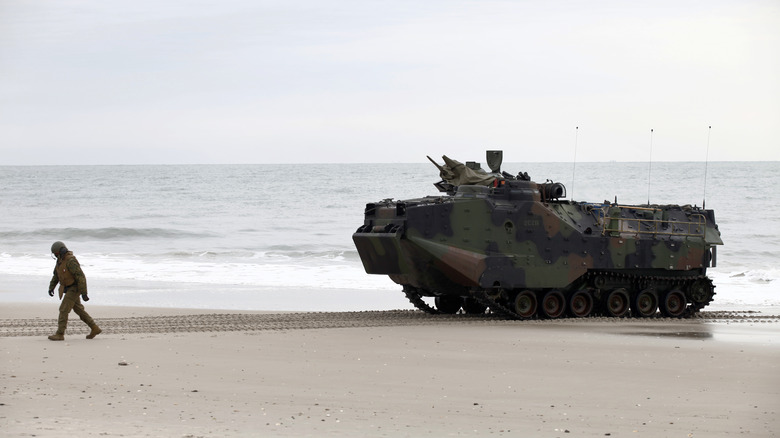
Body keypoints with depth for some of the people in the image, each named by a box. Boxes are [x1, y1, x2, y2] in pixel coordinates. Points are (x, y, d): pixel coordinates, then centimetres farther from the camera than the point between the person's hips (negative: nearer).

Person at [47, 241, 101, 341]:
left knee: (63, 309, -10)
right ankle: (95, 329, 21)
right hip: (69, 289, 10)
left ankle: (60, 334, -6)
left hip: (75, 289, -10)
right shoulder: (61, 259, 5)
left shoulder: (70, 261, -27)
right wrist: (51, 287, 8)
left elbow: (80, 277, -28)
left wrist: (84, 294, -28)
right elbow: (56, 275, 16)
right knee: (78, 310, 15)